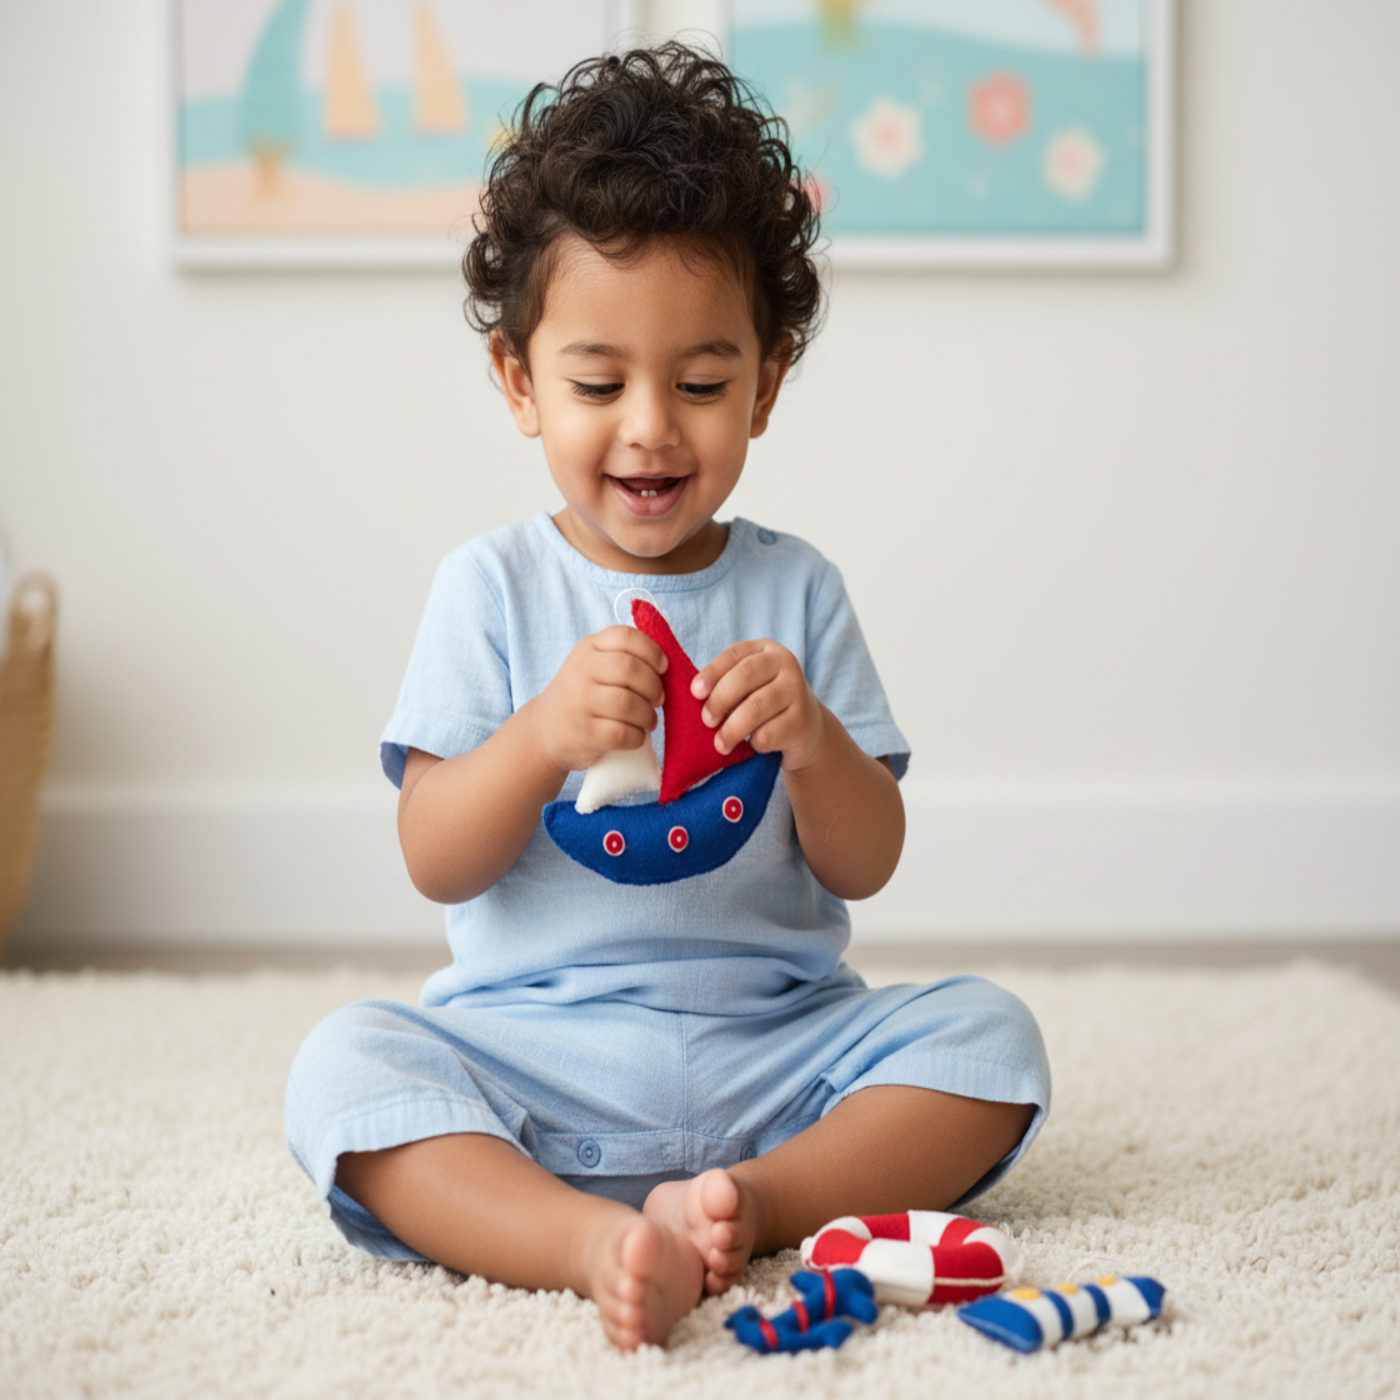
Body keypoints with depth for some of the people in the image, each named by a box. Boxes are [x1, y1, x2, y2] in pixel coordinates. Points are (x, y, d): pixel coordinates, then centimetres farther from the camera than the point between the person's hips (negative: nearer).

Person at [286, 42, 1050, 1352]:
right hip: (533, 1046, -1)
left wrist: (812, 741, -19)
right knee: (344, 1065, -26)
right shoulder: (491, 587, 2)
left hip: (774, 1045, 2)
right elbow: (435, 865, -4)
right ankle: (596, 1243, -43)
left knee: (987, 1035, -18)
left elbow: (867, 866, 3)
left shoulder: (795, 590, 5)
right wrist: (540, 737, -24)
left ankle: (755, 1201, -31)